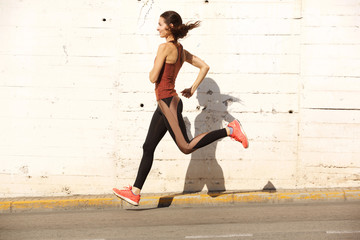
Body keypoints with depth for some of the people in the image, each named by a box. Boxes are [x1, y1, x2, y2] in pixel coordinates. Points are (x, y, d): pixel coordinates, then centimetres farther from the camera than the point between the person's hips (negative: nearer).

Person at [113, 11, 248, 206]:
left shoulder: (165, 47, -14)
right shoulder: (180, 50, 12)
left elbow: (153, 78, -16)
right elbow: (204, 67, 16)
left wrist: (152, 71, 6)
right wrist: (192, 89, 17)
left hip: (168, 103, -10)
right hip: (165, 104, 10)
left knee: (186, 147, -7)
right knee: (148, 147, 9)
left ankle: (230, 130, -6)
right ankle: (135, 192, 12)